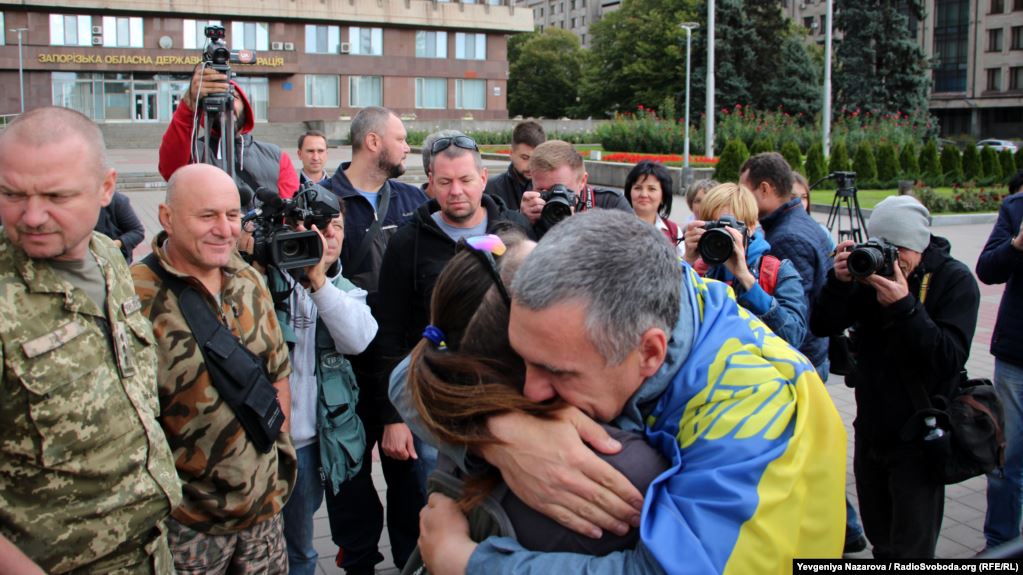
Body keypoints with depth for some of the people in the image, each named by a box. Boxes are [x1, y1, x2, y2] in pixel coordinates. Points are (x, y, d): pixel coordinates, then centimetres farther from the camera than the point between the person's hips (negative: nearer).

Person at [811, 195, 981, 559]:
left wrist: (905, 306, -32)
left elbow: (951, 358, -23)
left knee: (911, 549, 2)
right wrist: (839, 282, -21)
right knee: (880, 541, 19)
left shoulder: (955, 280, -11)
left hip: (917, 438, -5)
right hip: (871, 430, 5)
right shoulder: (871, 270, 0)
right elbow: (822, 327, -4)